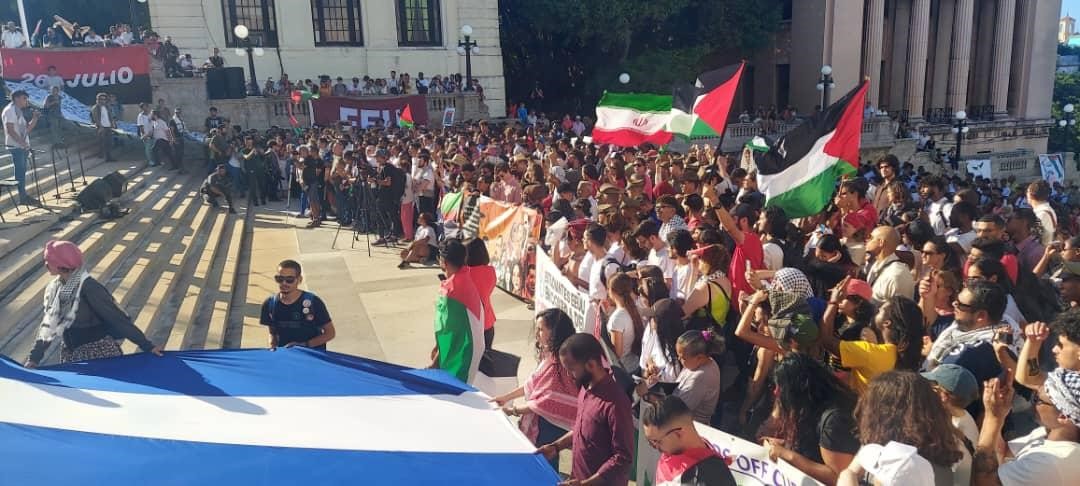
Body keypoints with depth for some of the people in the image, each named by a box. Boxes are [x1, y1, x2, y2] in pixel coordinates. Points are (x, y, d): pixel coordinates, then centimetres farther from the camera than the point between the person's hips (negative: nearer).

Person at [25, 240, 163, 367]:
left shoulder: (89, 287, -22)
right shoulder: (54, 287, 1)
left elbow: (117, 318, -22)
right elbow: (48, 326, 8)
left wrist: (147, 346, -22)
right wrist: (34, 358, 0)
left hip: (99, 353, -7)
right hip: (71, 354, 7)